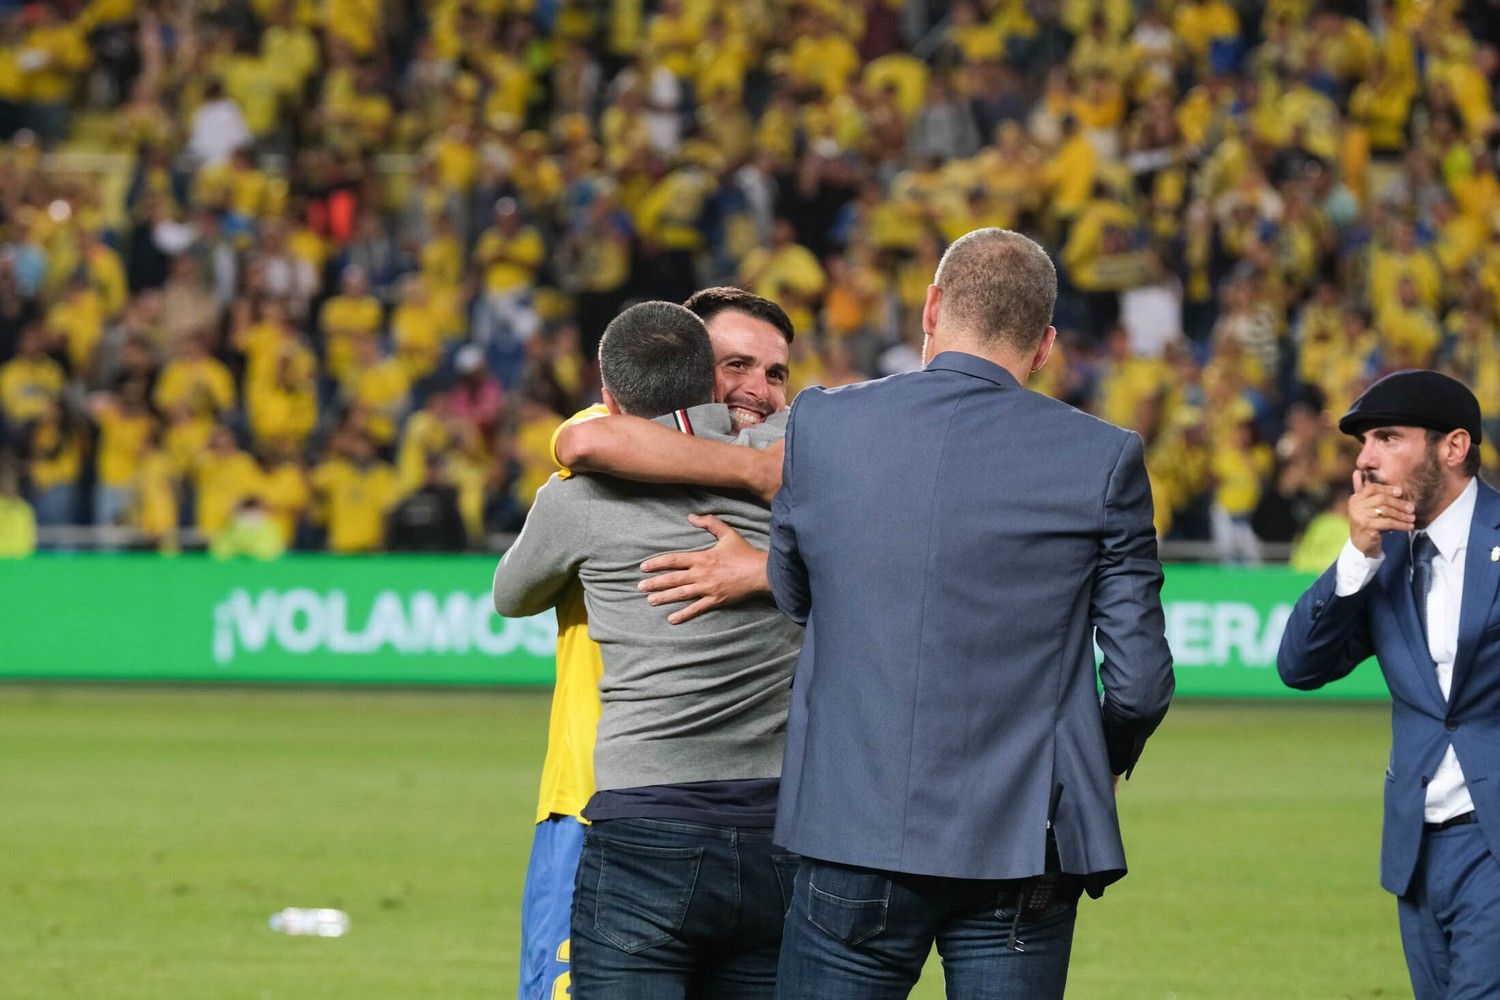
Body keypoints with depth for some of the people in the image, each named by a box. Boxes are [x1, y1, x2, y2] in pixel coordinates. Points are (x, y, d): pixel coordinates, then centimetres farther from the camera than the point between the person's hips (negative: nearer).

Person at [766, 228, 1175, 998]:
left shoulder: (821, 425, 0)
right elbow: (1140, 676, -2)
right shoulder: (1102, 459, -5)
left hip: (854, 829, 1)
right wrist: (1106, 758, 19)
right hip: (1023, 847, -1)